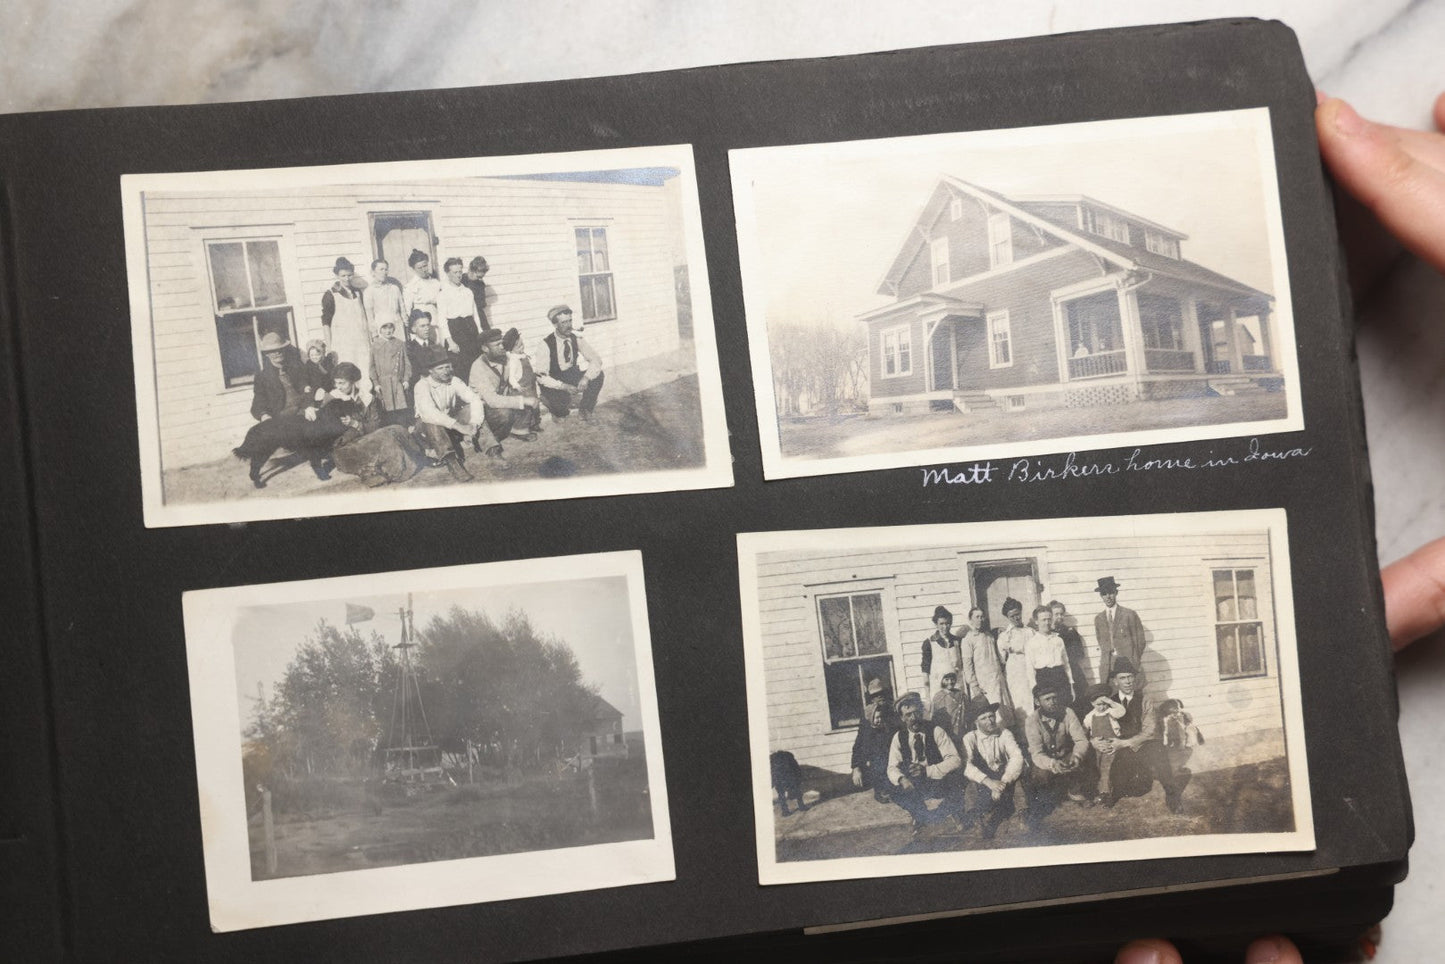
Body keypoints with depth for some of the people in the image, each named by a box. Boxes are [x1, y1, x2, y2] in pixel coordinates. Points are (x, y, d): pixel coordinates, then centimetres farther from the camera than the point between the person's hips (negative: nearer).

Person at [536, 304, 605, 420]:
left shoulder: (576, 339, -8)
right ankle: (557, 412, 3)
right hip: (553, 384, -5)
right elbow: (541, 377, -24)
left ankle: (585, 410, 1)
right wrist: (563, 386, -35)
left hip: (572, 377, 5)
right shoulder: (546, 344, -21)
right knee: (563, 398, -36)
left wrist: (586, 378, -27)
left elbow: (596, 359, -8)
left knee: (598, 375, -18)